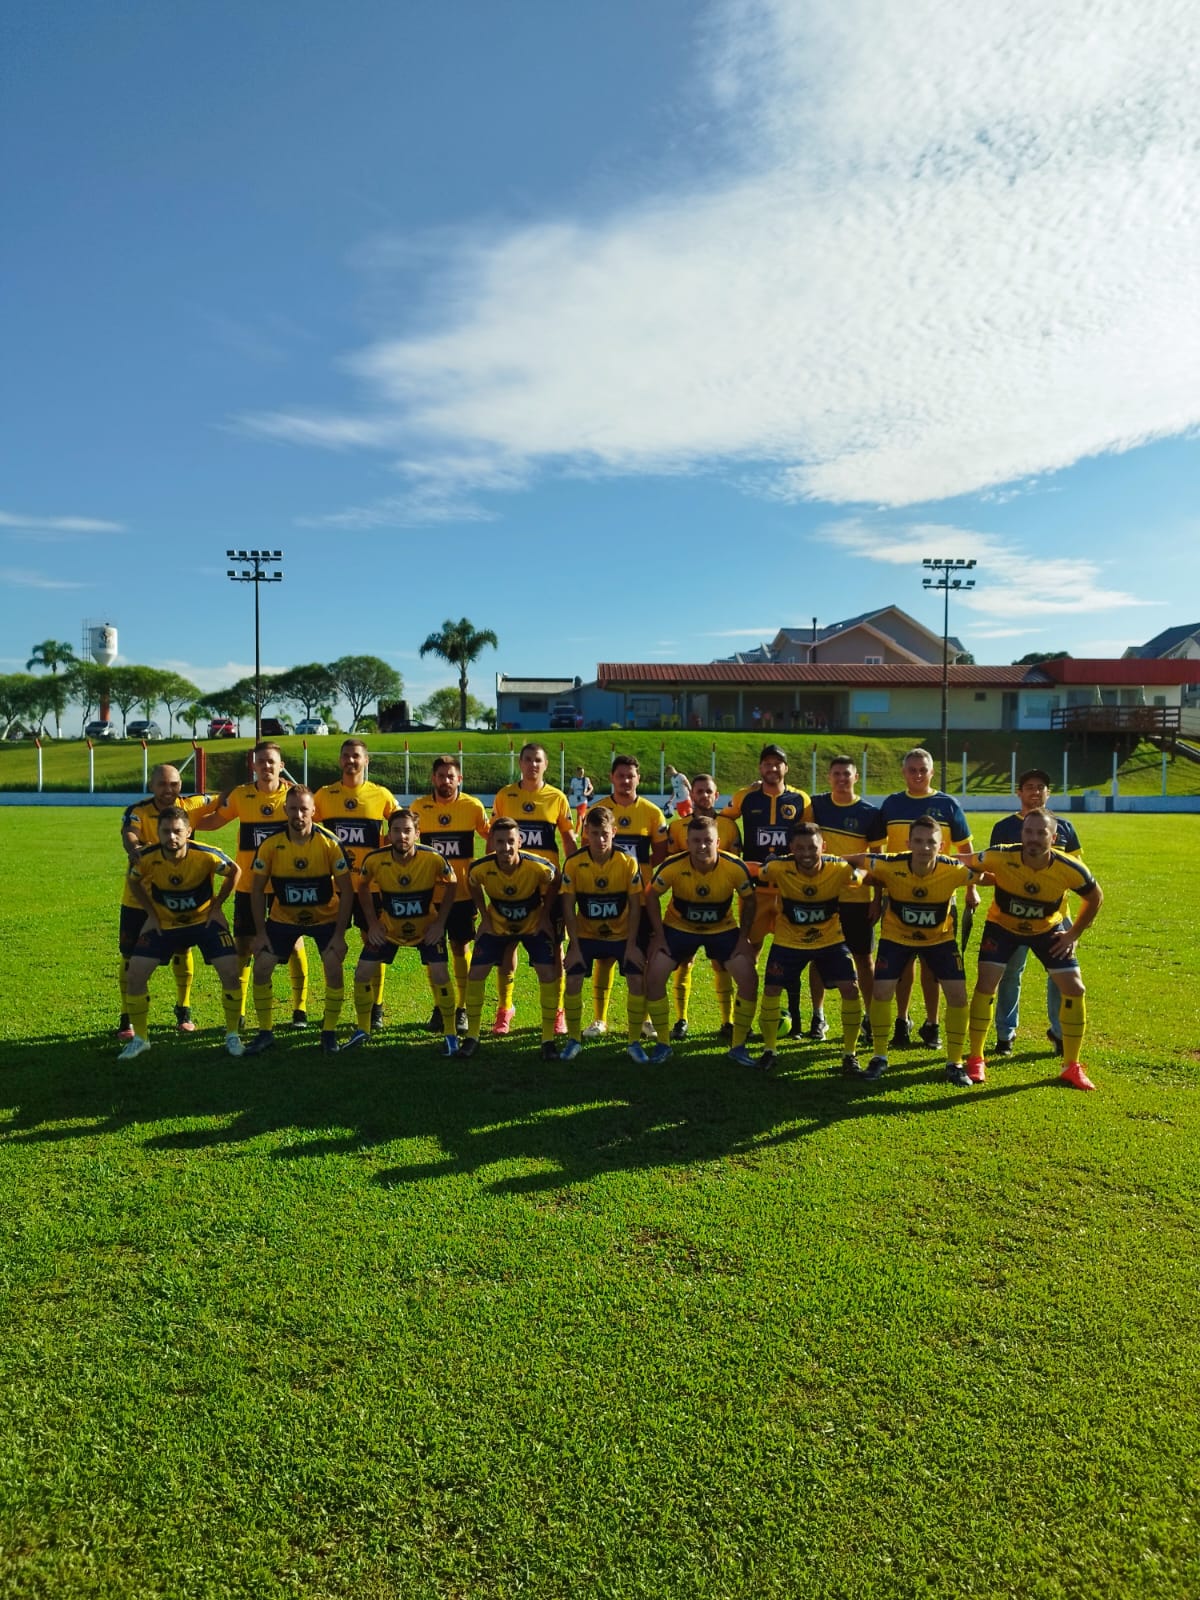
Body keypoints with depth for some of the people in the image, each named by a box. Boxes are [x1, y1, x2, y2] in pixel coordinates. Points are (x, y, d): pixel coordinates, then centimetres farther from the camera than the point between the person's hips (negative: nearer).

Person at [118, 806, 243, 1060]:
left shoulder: (206, 855, -27)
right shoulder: (146, 859, -22)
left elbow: (233, 872, -6)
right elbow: (134, 882, 2)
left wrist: (216, 907, -7)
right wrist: (151, 914, -2)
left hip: (205, 921, -1)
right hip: (163, 923, 2)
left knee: (231, 972, -14)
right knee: (134, 974, -8)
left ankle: (232, 1035, 7)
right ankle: (139, 1038, 13)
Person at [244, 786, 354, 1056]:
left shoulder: (329, 843, -20)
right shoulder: (270, 845, -16)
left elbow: (346, 890, -14)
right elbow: (257, 889, -5)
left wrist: (339, 934, -18)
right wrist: (260, 932, -9)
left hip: (325, 917, -2)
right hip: (283, 918, 2)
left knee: (334, 968, -15)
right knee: (261, 968, -6)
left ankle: (329, 1032, 5)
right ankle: (265, 1032, 12)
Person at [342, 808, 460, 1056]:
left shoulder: (434, 859, -26)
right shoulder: (374, 860, -23)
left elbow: (451, 886, -7)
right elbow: (363, 887, 0)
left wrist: (440, 922, -10)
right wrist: (372, 923, -3)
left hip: (427, 927, -2)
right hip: (388, 927, 2)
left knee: (439, 975, -12)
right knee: (362, 974, -2)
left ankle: (450, 1034, 7)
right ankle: (363, 1030, 21)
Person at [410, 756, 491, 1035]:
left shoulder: (473, 806, -5)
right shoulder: (419, 807, -1)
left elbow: (490, 837, 8)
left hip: (462, 891, -1)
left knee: (461, 948, 4)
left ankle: (461, 1009, 15)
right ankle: (440, 1006, 22)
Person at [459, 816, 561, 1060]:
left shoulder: (539, 867, -32)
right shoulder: (480, 868, -27)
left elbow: (552, 885, -8)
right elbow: (473, 886, -2)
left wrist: (545, 916, -8)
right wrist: (484, 916, -2)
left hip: (534, 925, -1)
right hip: (496, 925, 1)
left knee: (549, 974, -13)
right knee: (476, 974, -5)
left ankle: (548, 1040, 2)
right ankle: (472, 1036, 13)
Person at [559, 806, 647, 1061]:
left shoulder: (629, 863, -17)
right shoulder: (573, 863, -17)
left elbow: (635, 906, -10)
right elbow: (568, 907, -11)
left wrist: (632, 944, -13)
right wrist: (574, 946, -14)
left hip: (622, 934, 0)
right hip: (585, 934, 0)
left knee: (638, 981, -12)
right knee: (572, 981, -12)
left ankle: (634, 1042, 6)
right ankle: (574, 1040, 10)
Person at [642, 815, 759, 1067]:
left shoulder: (735, 868, -24)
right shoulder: (673, 867, -26)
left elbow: (748, 900, -5)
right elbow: (651, 896, -9)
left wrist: (744, 938, -9)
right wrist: (659, 936, -11)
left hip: (723, 929, 1)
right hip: (679, 927, 0)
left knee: (749, 979, -12)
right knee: (654, 976, -14)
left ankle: (738, 1046, 7)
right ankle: (662, 1044, 5)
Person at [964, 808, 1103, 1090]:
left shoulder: (1070, 869, -27)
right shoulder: (1001, 857, -31)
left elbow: (1095, 898, -6)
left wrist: (1074, 934, -7)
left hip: (1048, 930, 2)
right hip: (1002, 925, -1)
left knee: (1074, 988, -5)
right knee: (986, 984, -12)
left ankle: (1072, 1067, 12)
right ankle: (975, 1059, 5)